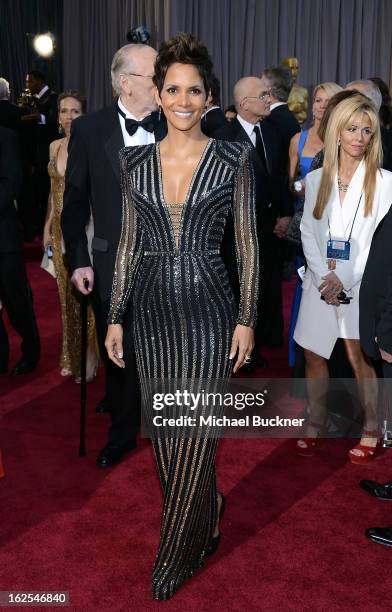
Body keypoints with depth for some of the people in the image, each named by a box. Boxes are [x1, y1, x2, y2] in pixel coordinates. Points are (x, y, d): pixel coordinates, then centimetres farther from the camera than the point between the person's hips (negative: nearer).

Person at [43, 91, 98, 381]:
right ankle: (71, 355, 27)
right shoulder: (54, 146, 9)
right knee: (67, 291, 13)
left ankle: (89, 357, 13)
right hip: (60, 228, 6)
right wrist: (48, 226, 14)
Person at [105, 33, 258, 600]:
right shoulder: (134, 161, 4)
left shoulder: (233, 158, -4)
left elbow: (247, 246, -2)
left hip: (208, 309, -3)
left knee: (195, 439, 2)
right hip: (152, 308, 4)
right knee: (165, 431, 14)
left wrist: (246, 319, -5)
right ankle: (205, 518, 42)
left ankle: (177, 556, 24)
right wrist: (115, 316, 6)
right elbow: (128, 243, 8)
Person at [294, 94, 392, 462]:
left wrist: (345, 279, -13)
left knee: (359, 358, -1)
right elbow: (308, 232, 5)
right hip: (320, 281, 4)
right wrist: (323, 275, -8)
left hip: (361, 284, -3)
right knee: (313, 354, 8)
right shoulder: (315, 179, 7)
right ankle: (315, 425, 25)